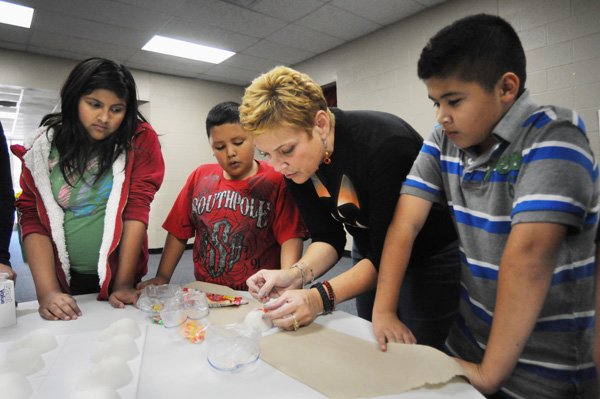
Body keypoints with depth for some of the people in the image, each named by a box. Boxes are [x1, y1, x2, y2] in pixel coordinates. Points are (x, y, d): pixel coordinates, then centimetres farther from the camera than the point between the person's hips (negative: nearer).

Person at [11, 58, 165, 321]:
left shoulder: (139, 140, -11)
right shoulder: (43, 146, -5)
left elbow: (137, 209, -15)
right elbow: (32, 218, -6)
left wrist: (124, 284, -17)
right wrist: (47, 291, -15)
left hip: (119, 276, -1)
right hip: (63, 279, 2)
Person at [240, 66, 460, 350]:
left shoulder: (383, 144, -34)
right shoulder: (294, 161, -14)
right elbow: (327, 237, -10)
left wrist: (321, 297, -40)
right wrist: (297, 275, -28)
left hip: (432, 254, -5)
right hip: (372, 253, 6)